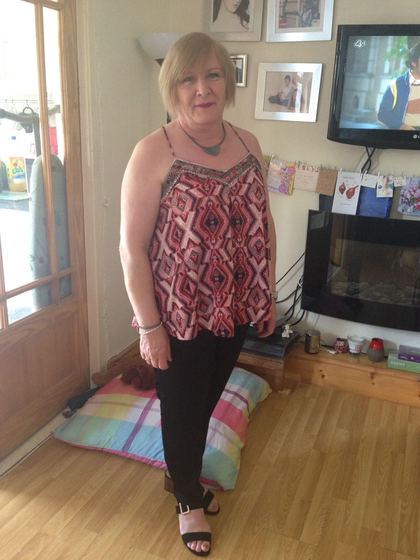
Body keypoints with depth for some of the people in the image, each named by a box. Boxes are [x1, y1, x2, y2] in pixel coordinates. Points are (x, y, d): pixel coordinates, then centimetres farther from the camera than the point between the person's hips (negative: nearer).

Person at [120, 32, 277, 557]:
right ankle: (189, 499, 43)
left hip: (235, 310, 5)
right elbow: (132, 247, -15)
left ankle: (183, 474, 52)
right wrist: (149, 324, -15)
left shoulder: (248, 144, 1)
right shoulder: (153, 151, -16)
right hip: (180, 315, -5)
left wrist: (269, 295, 10)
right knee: (182, 408, 15)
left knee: (207, 402, 23)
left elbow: (263, 225, 9)